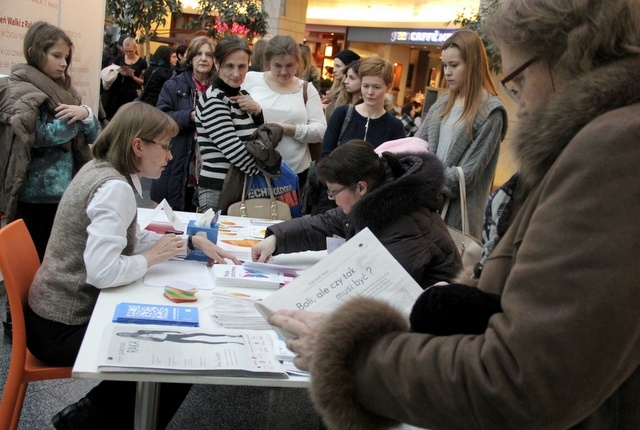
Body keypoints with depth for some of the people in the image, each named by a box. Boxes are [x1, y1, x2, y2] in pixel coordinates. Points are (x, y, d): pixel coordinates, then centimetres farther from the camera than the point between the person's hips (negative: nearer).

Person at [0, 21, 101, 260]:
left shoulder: (65, 91, 13)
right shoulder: (21, 91, -7)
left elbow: (94, 135, 8)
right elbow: (40, 135, -22)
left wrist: (85, 114, -13)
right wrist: (74, 118, -9)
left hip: (68, 194, 6)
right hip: (35, 198, -6)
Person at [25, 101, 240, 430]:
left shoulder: (100, 169, 6)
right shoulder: (114, 187, -24)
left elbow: (129, 237, 16)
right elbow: (103, 272, -35)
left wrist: (191, 241, 6)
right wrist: (152, 257, -17)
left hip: (64, 310, 9)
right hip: (63, 329, -9)